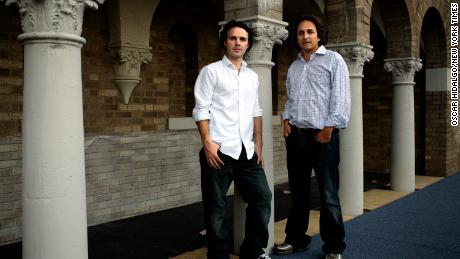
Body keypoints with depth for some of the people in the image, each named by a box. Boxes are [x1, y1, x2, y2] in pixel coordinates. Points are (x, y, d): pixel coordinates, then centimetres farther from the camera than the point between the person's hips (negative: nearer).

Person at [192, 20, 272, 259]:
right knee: (215, 206, 3)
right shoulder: (211, 71, 1)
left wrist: (258, 143, 12)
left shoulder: (252, 76, 17)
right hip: (219, 150, -5)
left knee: (262, 197, 7)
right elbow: (201, 110, -6)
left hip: (246, 150, 6)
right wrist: (207, 143, -15)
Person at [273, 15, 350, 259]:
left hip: (323, 135, -5)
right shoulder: (293, 66, 18)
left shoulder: (333, 59, 1)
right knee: (298, 191, 13)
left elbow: (340, 97, -7)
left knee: (329, 194, -2)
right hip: (295, 136, 6)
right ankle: (296, 238, 25)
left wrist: (329, 128, -13)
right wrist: (286, 119, 4)